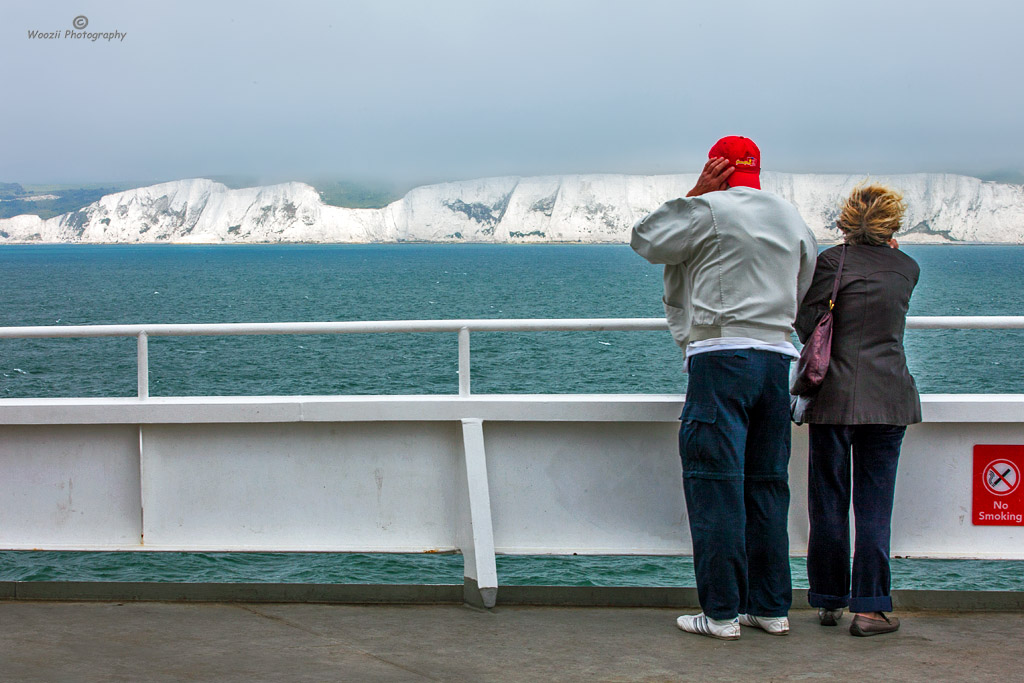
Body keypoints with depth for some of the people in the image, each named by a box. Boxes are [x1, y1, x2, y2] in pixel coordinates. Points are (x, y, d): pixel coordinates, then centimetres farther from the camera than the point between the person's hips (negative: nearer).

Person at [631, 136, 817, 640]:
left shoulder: (709, 210, -5)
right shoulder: (794, 220, 15)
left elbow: (645, 240, 7)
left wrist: (694, 194, 10)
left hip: (721, 357, -7)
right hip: (777, 357, 7)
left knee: (716, 487, -4)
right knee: (767, 486, 12)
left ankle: (721, 613, -4)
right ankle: (771, 607, 16)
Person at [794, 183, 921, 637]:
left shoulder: (832, 261, -3)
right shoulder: (906, 268, 6)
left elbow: (806, 325, -6)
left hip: (834, 396, -1)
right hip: (888, 399, 1)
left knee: (828, 500, 8)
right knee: (874, 502, 2)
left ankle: (829, 600, 17)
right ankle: (870, 606, -1)